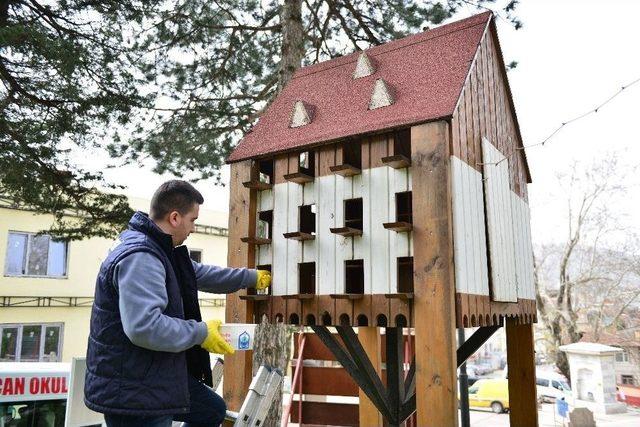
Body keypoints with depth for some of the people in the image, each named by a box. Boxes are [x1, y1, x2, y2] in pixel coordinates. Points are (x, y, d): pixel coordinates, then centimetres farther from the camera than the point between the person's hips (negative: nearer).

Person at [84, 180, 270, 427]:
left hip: (157, 378, 10)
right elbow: (144, 327, -35)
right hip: (131, 394, -10)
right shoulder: (139, 257, -25)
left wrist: (252, 277, 29)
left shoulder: (160, 250, 10)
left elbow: (203, 275, 24)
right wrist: (201, 333, -21)